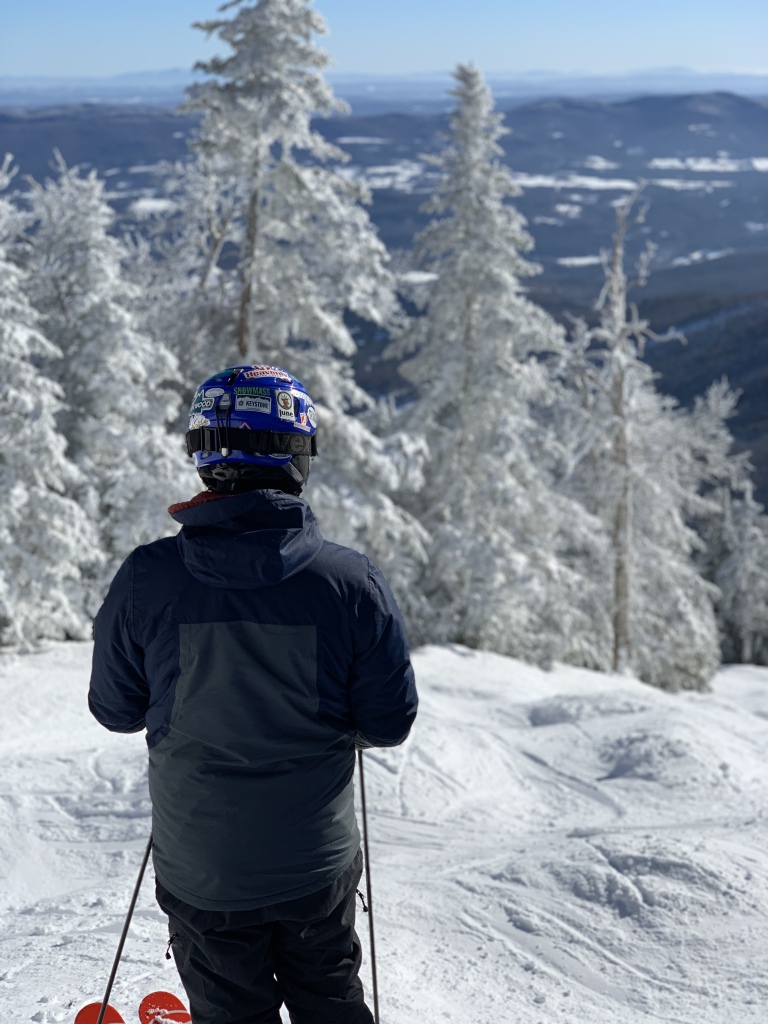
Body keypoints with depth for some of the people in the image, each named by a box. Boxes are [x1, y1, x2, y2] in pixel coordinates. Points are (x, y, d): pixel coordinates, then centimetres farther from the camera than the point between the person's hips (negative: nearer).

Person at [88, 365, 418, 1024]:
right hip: (319, 864, 0)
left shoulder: (147, 579, -17)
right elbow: (389, 724, -9)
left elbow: (115, 710, -3)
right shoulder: (353, 581, -17)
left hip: (200, 872, 0)